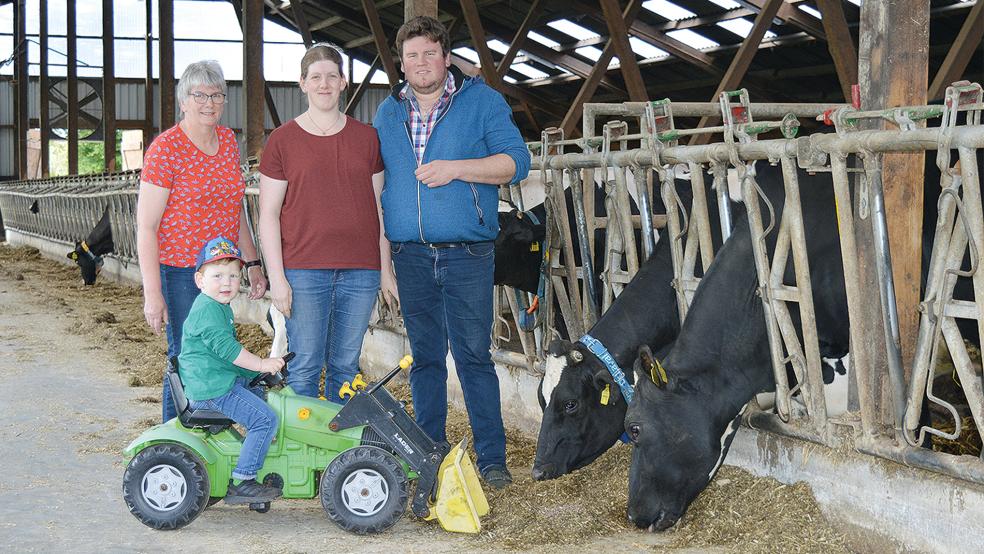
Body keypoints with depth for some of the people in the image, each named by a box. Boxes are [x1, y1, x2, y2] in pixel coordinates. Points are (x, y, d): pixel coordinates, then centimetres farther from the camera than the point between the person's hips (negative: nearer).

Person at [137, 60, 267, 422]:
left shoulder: (228, 140, 9)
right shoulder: (165, 148, -11)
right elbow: (146, 227, -13)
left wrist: (252, 263, 16)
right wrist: (152, 293, -17)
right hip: (179, 272, -6)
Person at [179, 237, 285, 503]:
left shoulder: (220, 308, 19)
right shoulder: (207, 309, -17)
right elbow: (226, 348, -25)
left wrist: (262, 368, 27)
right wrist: (262, 364, -21)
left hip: (226, 380, 11)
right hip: (212, 388, -11)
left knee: (265, 398, 26)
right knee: (265, 419, -16)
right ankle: (241, 483, -13)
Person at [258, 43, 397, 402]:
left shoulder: (366, 137, 11)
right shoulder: (283, 140, 3)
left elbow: (378, 206, 14)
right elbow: (268, 214, 1)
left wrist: (386, 269, 10)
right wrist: (276, 278, -5)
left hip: (360, 271, 3)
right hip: (303, 272, -2)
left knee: (346, 366, 7)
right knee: (305, 367, -3)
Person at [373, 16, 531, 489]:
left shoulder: (482, 100, 2)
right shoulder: (388, 113, 14)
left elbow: (516, 162, -6)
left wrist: (455, 168, -17)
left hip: (467, 254, -4)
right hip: (410, 254, 4)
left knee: (474, 355, -3)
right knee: (425, 356, 10)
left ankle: (491, 457, 3)